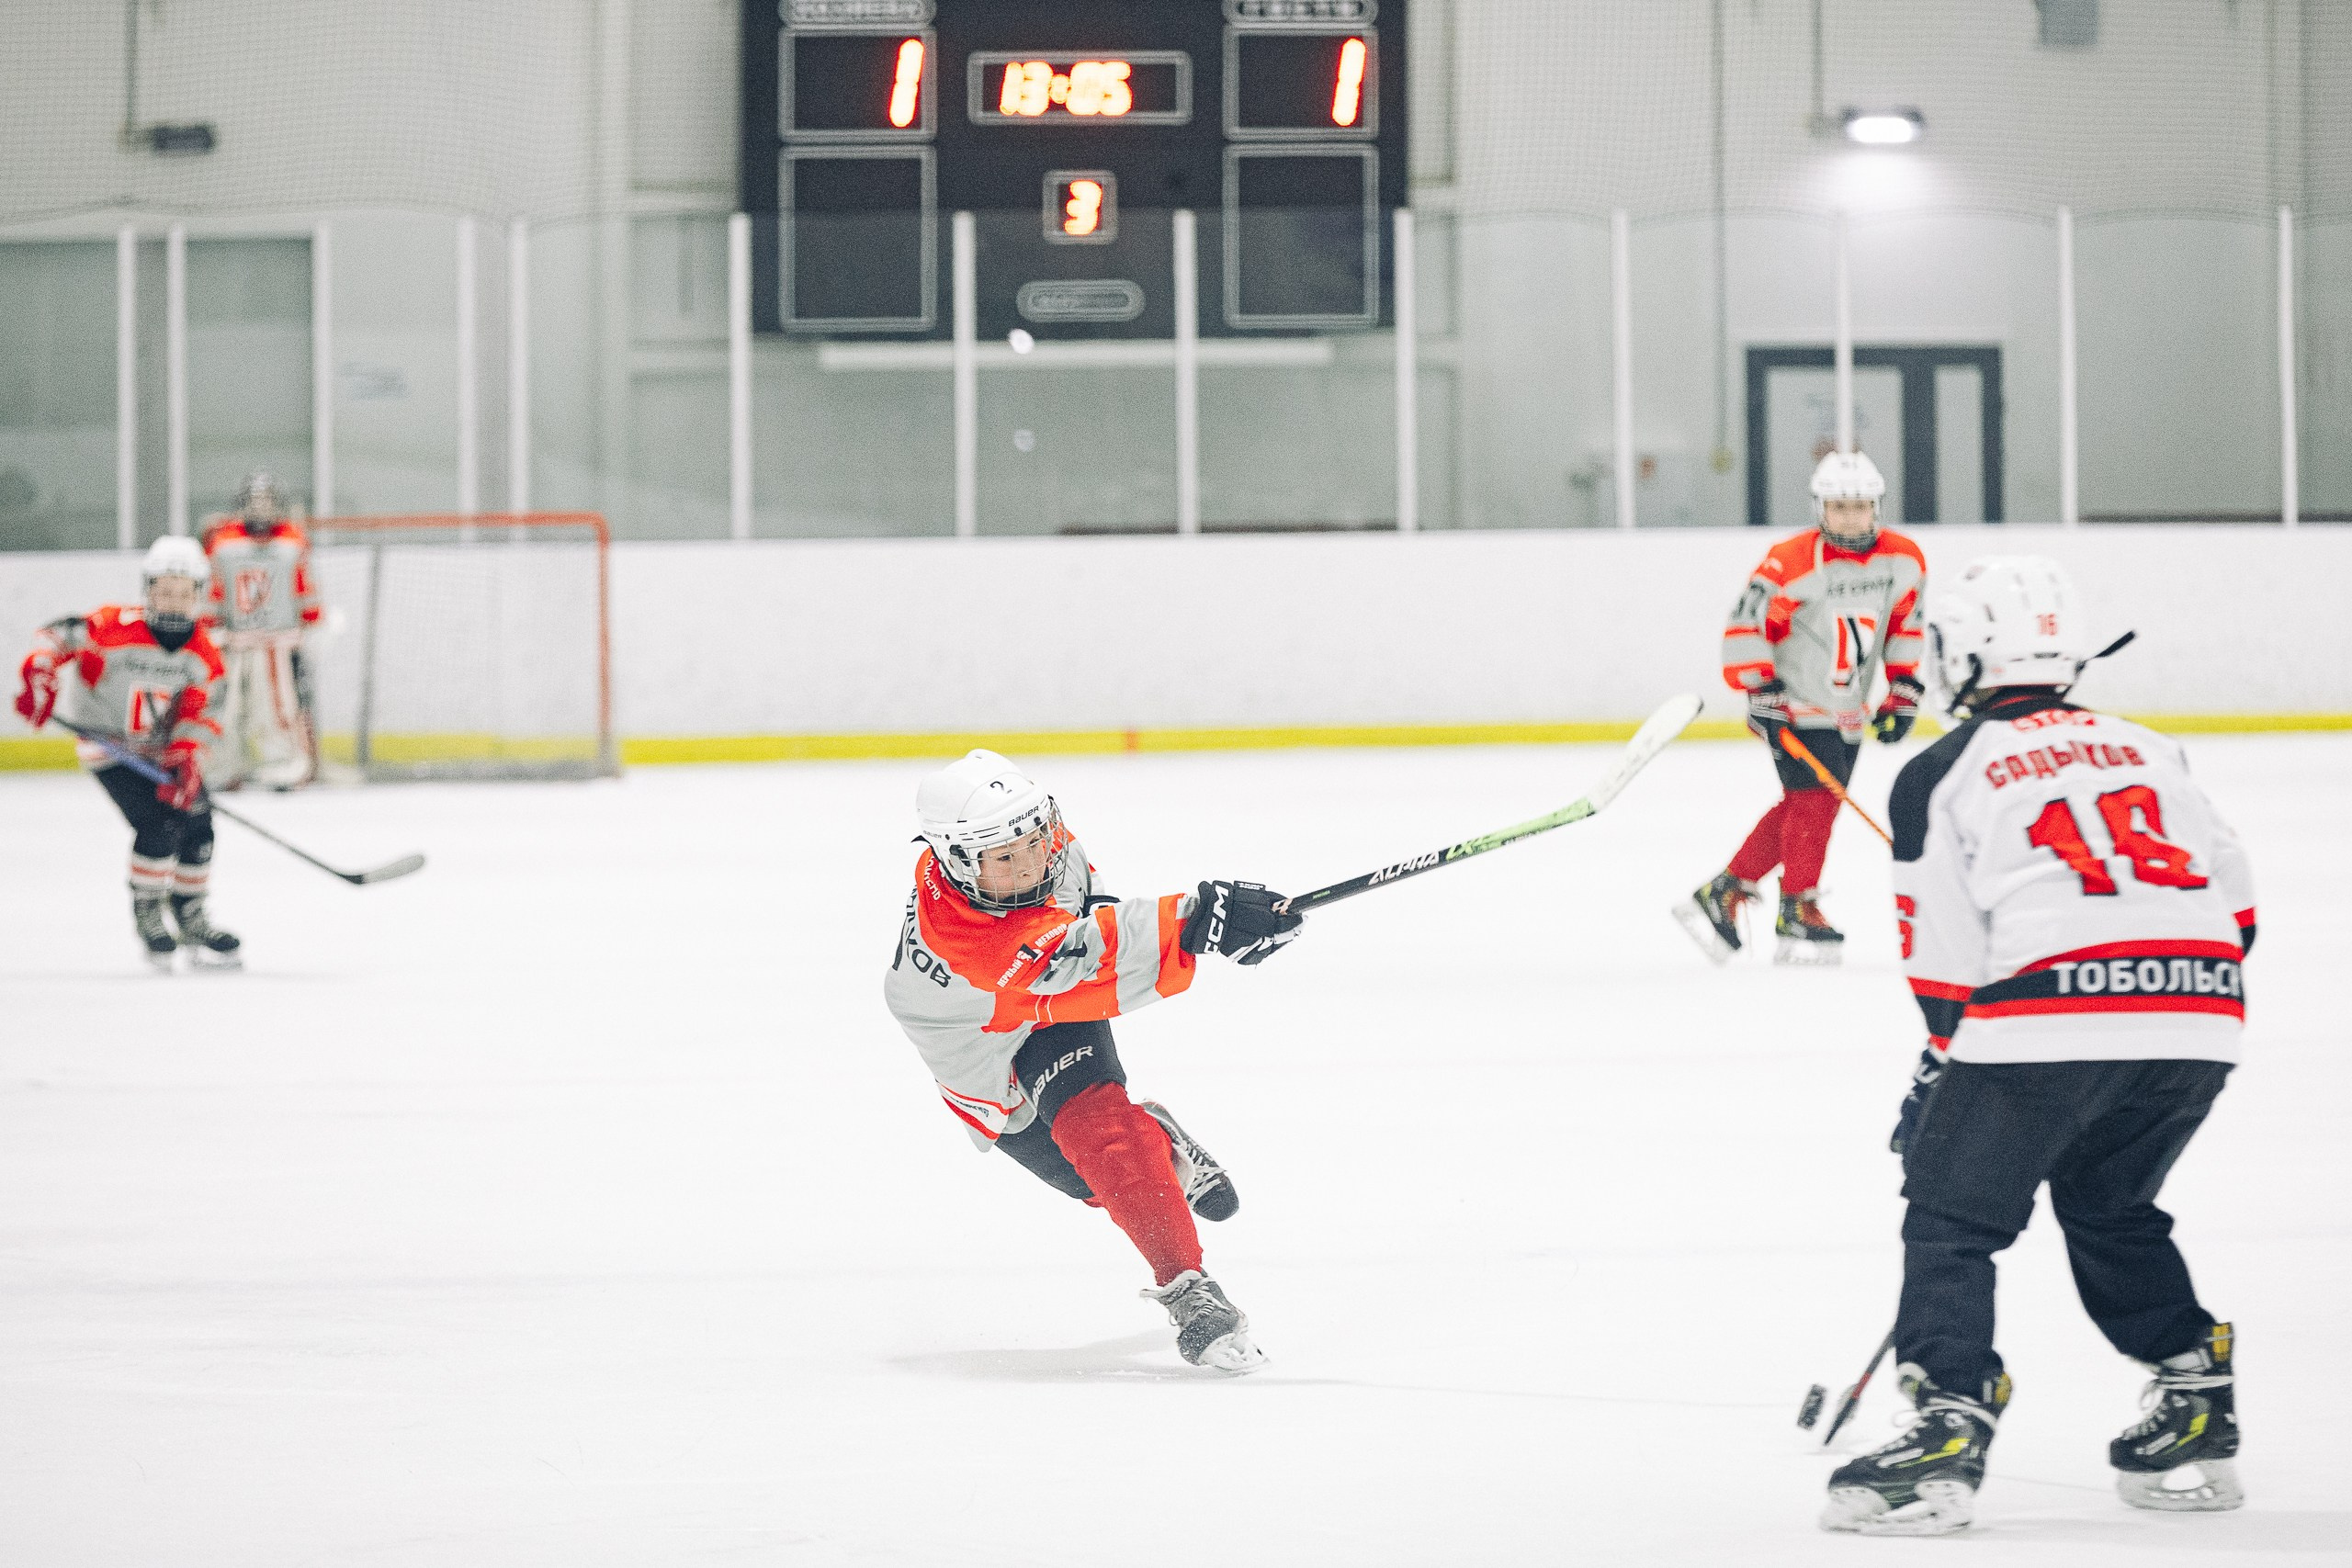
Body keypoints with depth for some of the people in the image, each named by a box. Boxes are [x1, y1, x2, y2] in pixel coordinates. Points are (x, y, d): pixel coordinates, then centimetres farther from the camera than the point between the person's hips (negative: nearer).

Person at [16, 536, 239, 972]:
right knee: (157, 826, -19)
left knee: (197, 827, 1)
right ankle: (146, 914, 1)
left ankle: (190, 917, 22)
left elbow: (198, 716, -11)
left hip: (165, 749, 5)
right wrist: (39, 677, -34)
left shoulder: (203, 653, -8)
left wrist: (185, 760, -25)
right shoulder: (115, 627, -22)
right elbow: (59, 637, -18)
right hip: (110, 747, -5)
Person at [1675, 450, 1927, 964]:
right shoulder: (1790, 562, -19)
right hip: (1795, 703, -7)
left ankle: (1720, 897, 17)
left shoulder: (1903, 560, 0)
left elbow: (1906, 624, 13)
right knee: (1815, 798, -15)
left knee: (1800, 809, 8)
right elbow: (1747, 626, -17)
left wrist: (1903, 690, 9)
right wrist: (1761, 688, -20)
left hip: (1847, 710, 7)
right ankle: (1798, 913, -5)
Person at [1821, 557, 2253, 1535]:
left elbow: (1946, 960, 6)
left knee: (1952, 1222, 5)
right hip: (2199, 1017, 6)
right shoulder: (2146, 749, 24)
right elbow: (2232, 897, 21)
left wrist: (1941, 1072, 18)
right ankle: (2198, 1412, 24)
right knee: (2109, 1208, 26)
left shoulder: (1940, 776, 10)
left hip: (2049, 1014, -6)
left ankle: (1949, 1426, -9)